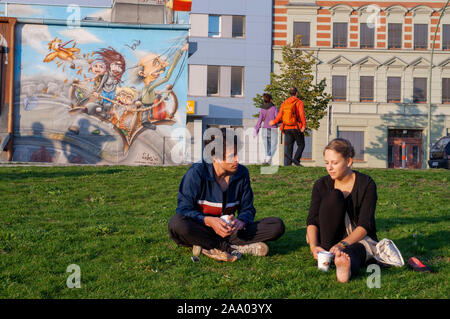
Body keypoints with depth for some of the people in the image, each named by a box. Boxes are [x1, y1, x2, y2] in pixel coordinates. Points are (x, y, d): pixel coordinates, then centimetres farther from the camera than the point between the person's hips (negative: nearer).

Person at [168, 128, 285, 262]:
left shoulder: (241, 173, 0)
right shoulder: (196, 173, -12)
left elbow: (247, 209, 5)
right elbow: (184, 209, -14)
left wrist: (240, 222, -20)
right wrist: (209, 221, -32)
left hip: (229, 231, 4)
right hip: (201, 230, -4)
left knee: (277, 226, -14)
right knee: (177, 223, -37)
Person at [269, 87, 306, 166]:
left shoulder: (284, 103, 9)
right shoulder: (299, 102, -5)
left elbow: (279, 116, 5)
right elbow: (302, 114, -20)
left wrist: (274, 122, 22)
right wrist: (304, 125, -23)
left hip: (287, 128, 4)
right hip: (296, 128, -4)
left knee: (289, 147, 8)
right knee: (301, 145, 6)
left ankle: (288, 163, 3)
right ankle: (296, 159, -14)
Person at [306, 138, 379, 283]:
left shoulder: (366, 184, -10)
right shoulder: (322, 185, -1)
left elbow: (365, 225, -19)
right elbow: (312, 220, -10)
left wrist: (342, 244, -35)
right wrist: (313, 246, -30)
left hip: (360, 239, -2)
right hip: (331, 239, 2)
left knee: (349, 253, -41)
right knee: (334, 196, -23)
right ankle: (326, 251, -30)